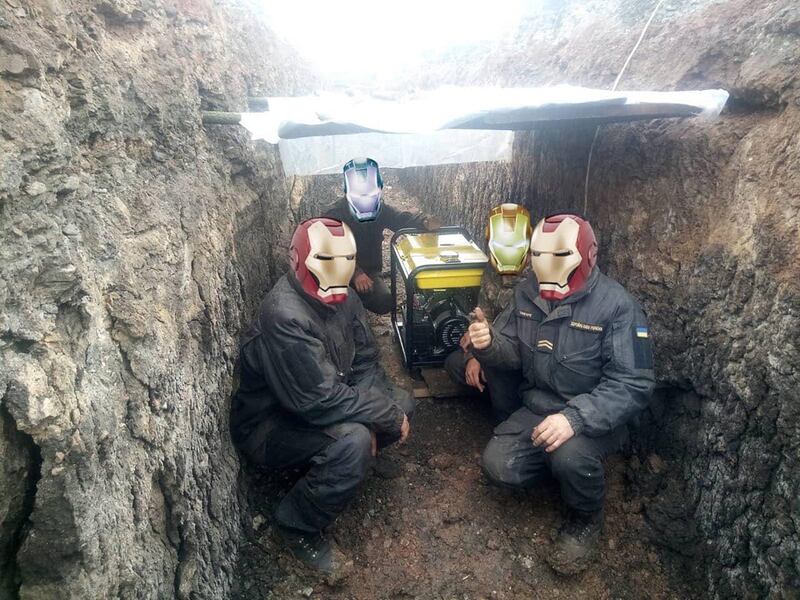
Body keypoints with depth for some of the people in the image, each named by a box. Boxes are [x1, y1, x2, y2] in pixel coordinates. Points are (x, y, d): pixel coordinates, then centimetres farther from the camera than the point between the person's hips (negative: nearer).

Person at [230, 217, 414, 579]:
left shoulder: (341, 298, -6)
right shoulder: (284, 316, -32)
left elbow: (365, 363, 0)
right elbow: (319, 400, -33)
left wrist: (376, 414, -16)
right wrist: (387, 415, -24)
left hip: (316, 406, 8)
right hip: (271, 426, -8)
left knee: (402, 402, 2)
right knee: (352, 442, -32)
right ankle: (298, 529, -6)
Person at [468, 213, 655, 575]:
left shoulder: (616, 305, -20)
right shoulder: (527, 293, -3)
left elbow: (633, 384, -24)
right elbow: (513, 353, 4)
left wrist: (575, 417, -37)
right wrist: (488, 345, -21)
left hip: (594, 418, -4)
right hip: (538, 408, 5)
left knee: (570, 456, -35)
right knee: (498, 467, -14)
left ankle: (586, 518, 1)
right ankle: (562, 466, 17)